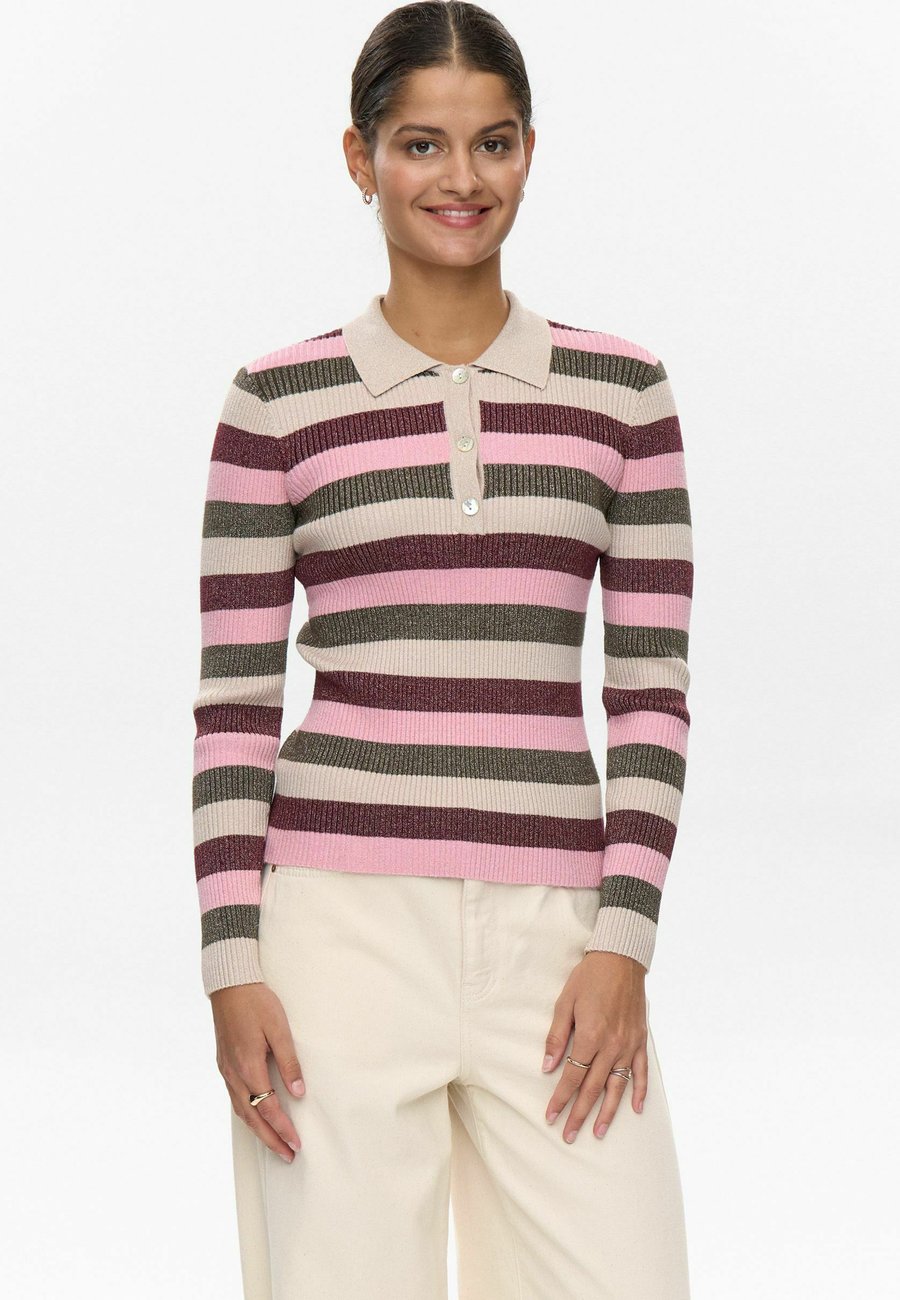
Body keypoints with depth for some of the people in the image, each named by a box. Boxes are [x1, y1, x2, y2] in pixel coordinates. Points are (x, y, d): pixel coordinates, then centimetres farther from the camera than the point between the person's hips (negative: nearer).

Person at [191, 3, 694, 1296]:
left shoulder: (621, 391, 8)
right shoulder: (280, 403, 3)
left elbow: (651, 689, 6)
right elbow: (233, 704, 3)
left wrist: (624, 944, -3)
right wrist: (232, 970, -5)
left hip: (552, 929, 2)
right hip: (343, 910, -1)